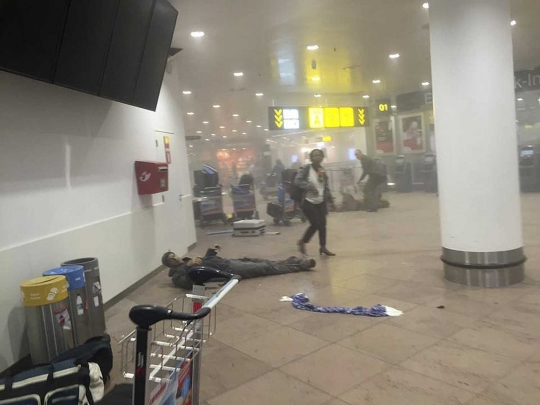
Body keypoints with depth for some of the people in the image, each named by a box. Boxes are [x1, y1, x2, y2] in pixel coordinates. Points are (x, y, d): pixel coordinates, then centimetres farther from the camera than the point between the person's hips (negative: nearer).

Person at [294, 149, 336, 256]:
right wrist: (310, 186, -25)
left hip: (321, 202, 6)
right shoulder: (305, 169, -10)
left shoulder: (323, 171, 10)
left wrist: (330, 199, 16)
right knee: (315, 224, -8)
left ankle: (323, 247, 18)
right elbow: (297, 181, -18)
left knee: (322, 224, 6)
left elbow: (326, 187, 17)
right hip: (308, 202, -6)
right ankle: (302, 242, 15)